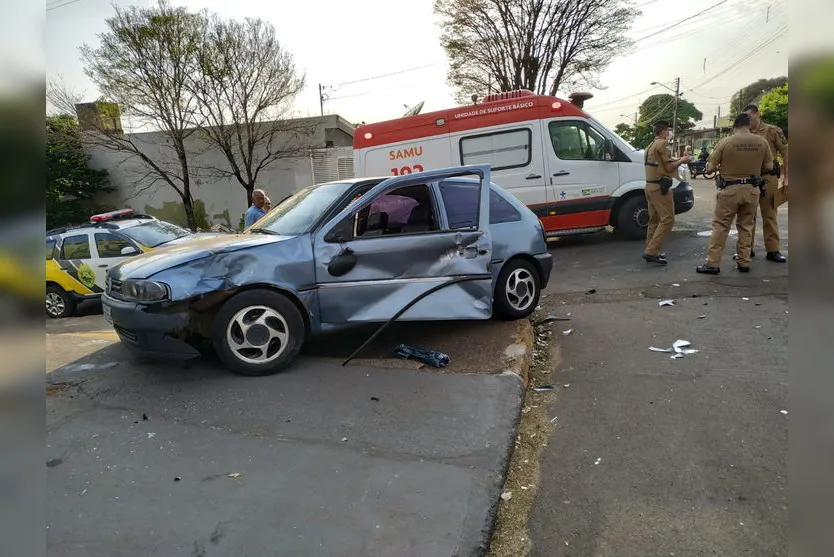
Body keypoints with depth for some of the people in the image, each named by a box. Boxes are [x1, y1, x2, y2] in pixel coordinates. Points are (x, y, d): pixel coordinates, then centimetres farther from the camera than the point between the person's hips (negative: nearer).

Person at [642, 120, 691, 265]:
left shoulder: (650, 146, 20)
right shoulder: (662, 143, -9)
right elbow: (668, 167, -11)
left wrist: (676, 160, 22)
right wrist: (681, 161, 5)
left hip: (650, 186, 10)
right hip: (659, 187, -10)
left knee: (654, 220, 13)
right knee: (667, 219, -11)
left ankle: (651, 251, 15)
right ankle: (651, 251, -17)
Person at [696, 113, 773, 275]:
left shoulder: (725, 142, -10)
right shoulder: (761, 142, 0)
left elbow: (710, 167, -8)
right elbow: (769, 167, 6)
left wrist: (722, 165, 15)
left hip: (730, 190, -3)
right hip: (752, 189, 3)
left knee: (720, 226, 2)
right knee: (746, 226, 14)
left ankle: (713, 263, 1)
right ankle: (744, 262, 18)